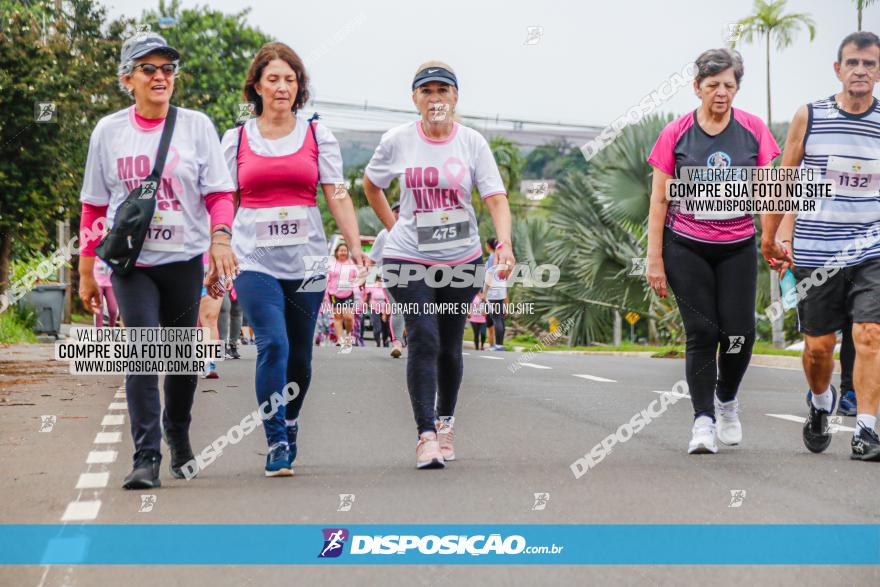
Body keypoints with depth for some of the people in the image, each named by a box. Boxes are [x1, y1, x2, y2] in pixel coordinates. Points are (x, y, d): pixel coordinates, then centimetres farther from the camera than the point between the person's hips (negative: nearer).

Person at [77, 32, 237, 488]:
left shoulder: (196, 126, 2)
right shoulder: (108, 131, 6)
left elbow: (219, 192, -2)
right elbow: (94, 206, 11)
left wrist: (220, 237, -21)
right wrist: (86, 271, 11)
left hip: (184, 258, 0)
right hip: (130, 261, 0)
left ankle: (178, 433, 36)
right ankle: (146, 457, -12)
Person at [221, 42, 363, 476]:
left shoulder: (318, 136, 8)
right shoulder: (237, 139, 8)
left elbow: (337, 197, 3)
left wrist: (356, 247, -8)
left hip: (306, 258, 1)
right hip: (254, 258, -1)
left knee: (299, 355, 7)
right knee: (273, 345, -16)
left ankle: (290, 425, 32)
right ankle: (276, 444, -11)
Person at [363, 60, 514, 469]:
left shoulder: (472, 142, -4)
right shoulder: (397, 141, -3)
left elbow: (496, 197, -11)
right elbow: (371, 185, 15)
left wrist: (504, 243, -27)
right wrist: (394, 228, 8)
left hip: (462, 260, 1)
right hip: (408, 259, -1)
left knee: (450, 347, 10)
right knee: (423, 340, -14)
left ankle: (445, 423, 31)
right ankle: (425, 434, -14)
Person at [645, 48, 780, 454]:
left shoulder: (753, 130, 3)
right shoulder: (676, 134, -1)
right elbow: (659, 200, 1)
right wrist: (654, 259, -2)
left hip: (737, 248, 1)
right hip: (687, 248, -1)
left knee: (739, 333, -4)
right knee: (702, 333, -5)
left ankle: (726, 400, 24)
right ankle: (703, 420, 3)